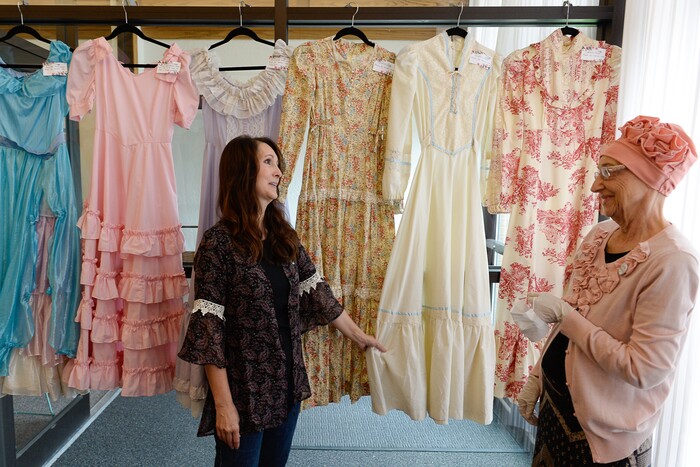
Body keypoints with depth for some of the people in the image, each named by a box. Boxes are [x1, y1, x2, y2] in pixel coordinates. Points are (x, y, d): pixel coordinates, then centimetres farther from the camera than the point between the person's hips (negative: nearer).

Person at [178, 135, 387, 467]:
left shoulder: (284, 236, 4)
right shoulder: (218, 243, -15)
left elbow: (315, 291, 9)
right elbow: (209, 329, -16)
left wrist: (358, 335, 13)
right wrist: (223, 404, -17)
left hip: (287, 384, 6)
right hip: (244, 391, -6)